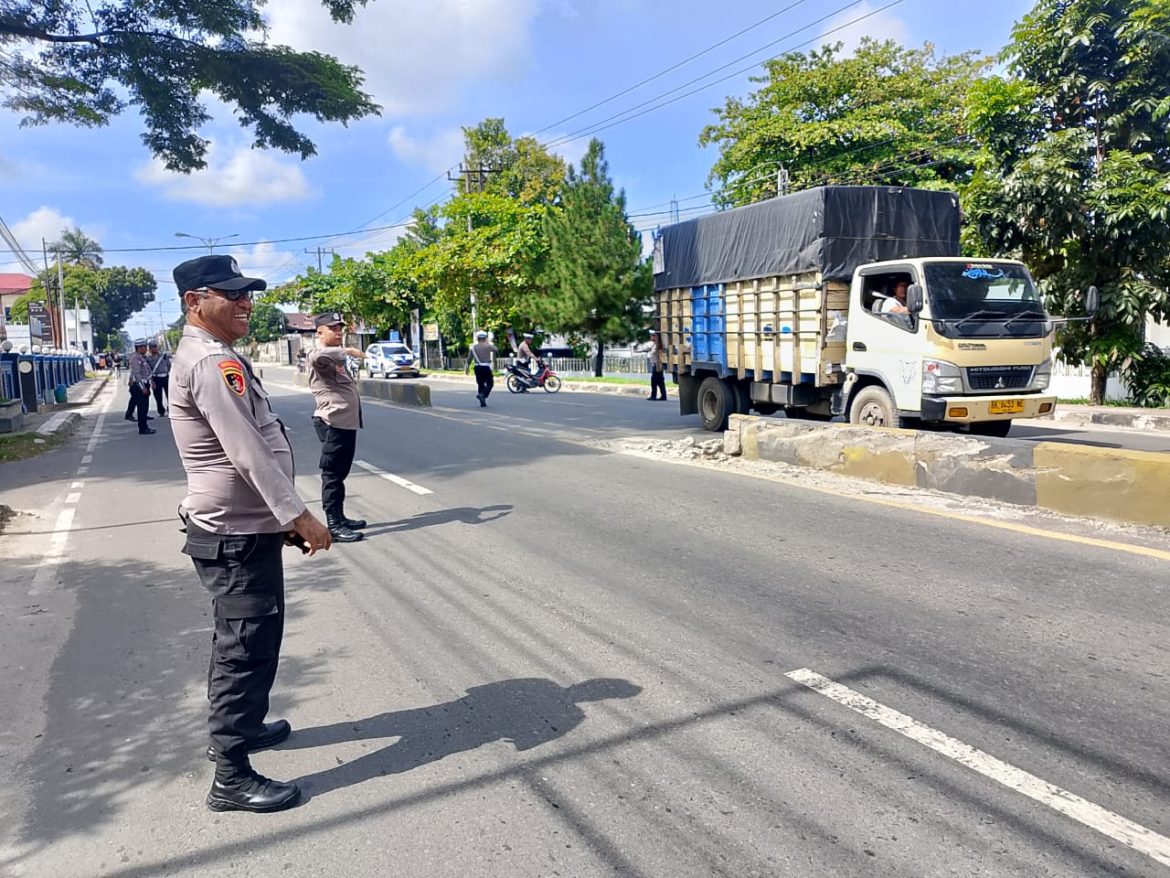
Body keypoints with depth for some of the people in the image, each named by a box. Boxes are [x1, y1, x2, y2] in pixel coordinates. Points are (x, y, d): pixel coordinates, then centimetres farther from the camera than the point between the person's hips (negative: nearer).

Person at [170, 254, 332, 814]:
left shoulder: (207, 357, 15)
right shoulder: (212, 362, -19)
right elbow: (248, 452, -26)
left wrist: (280, 516, 19)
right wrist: (299, 515, -23)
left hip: (238, 528, 11)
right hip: (236, 536, -11)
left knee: (238, 641, 24)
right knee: (248, 648, -3)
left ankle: (238, 725, 41)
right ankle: (232, 777, 7)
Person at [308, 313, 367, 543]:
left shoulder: (335, 357, 21)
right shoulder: (319, 356, -12)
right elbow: (318, 357, -39)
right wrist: (347, 350, -32)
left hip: (346, 422, 10)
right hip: (333, 424, -10)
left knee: (340, 473, 16)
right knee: (332, 474, -6)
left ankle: (340, 518, 24)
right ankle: (334, 526, -4)